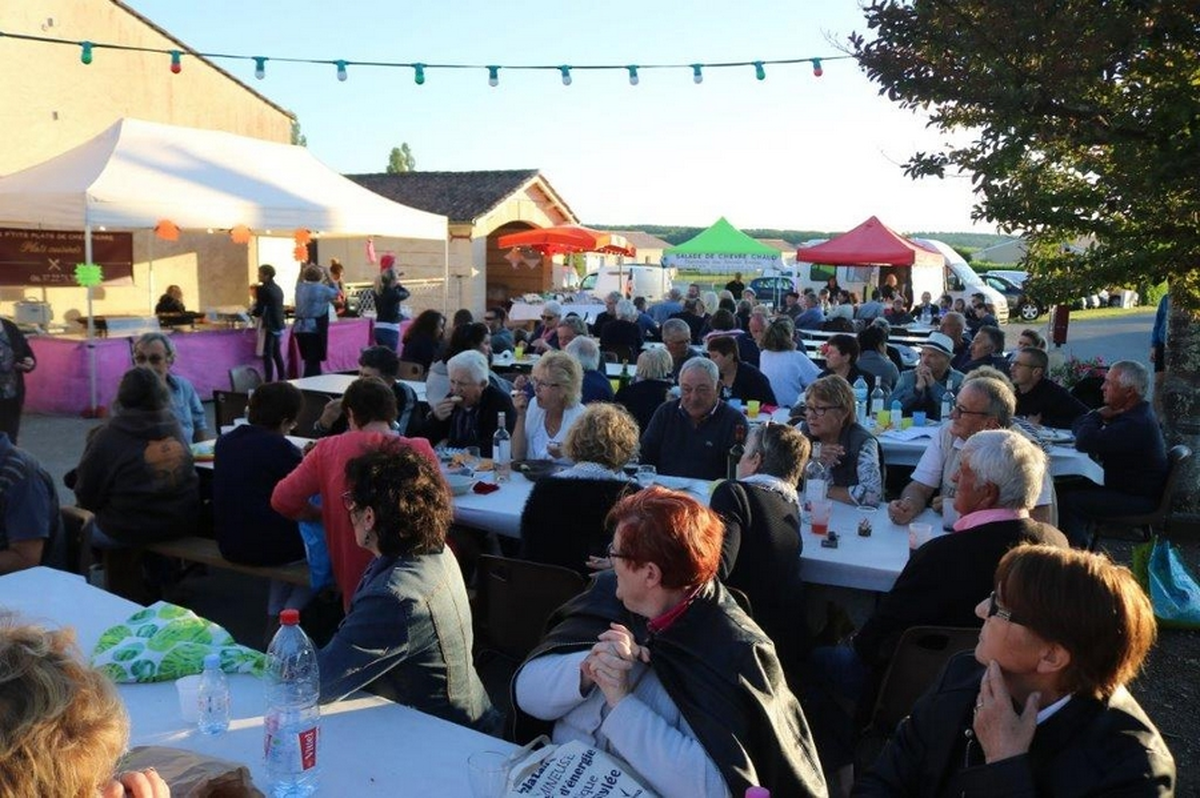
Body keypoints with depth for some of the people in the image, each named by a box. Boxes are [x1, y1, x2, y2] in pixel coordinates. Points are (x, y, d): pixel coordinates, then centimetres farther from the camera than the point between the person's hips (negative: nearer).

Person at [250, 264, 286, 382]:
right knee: (277, 354, 14)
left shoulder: (263, 289, -13)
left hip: (269, 326, -8)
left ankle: (268, 381, -8)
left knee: (267, 355, -6)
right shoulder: (277, 288, 11)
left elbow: (259, 311, -14)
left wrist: (251, 311, 6)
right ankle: (282, 379, 17)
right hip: (279, 325, 8)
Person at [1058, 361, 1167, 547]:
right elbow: (1077, 425, 14)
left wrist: (1097, 416, -14)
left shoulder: (1136, 423, -26)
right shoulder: (1134, 413, 9)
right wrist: (1100, 415, -9)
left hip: (1138, 500, -11)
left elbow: (1084, 443, -34)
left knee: (1067, 501, -20)